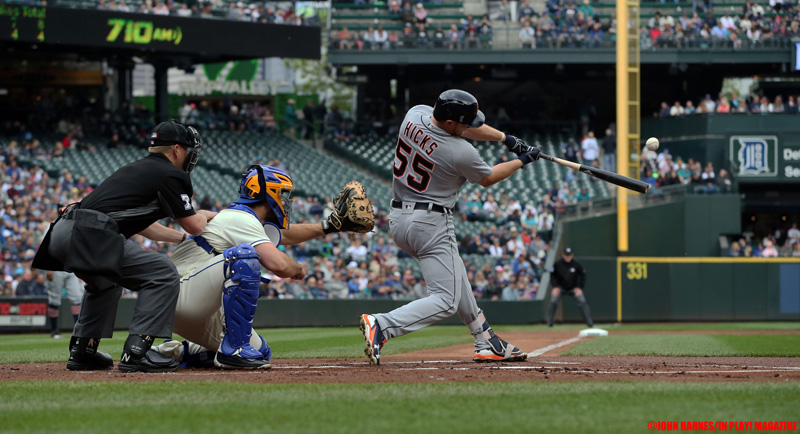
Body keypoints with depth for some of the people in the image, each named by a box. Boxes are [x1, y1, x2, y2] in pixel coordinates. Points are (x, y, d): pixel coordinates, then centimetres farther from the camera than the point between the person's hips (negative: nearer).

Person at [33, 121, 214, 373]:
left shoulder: (135, 169, 30)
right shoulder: (170, 175, 3)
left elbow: (140, 225, 41)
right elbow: (194, 226, 7)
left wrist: (184, 237, 48)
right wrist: (203, 215, 30)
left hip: (61, 231, 9)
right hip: (90, 236, -9)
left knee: (104, 282, 36)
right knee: (163, 274, -5)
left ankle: (81, 351, 29)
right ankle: (136, 352, -13)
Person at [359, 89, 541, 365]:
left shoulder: (415, 114, -4)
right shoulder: (461, 153, -22)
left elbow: (461, 127, 14)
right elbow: (488, 179, 1)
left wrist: (505, 138, 14)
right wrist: (523, 161, 15)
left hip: (398, 219, 9)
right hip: (431, 225, -9)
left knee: (453, 277, 24)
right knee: (446, 301, -7)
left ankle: (487, 343, 30)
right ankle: (381, 326, -24)